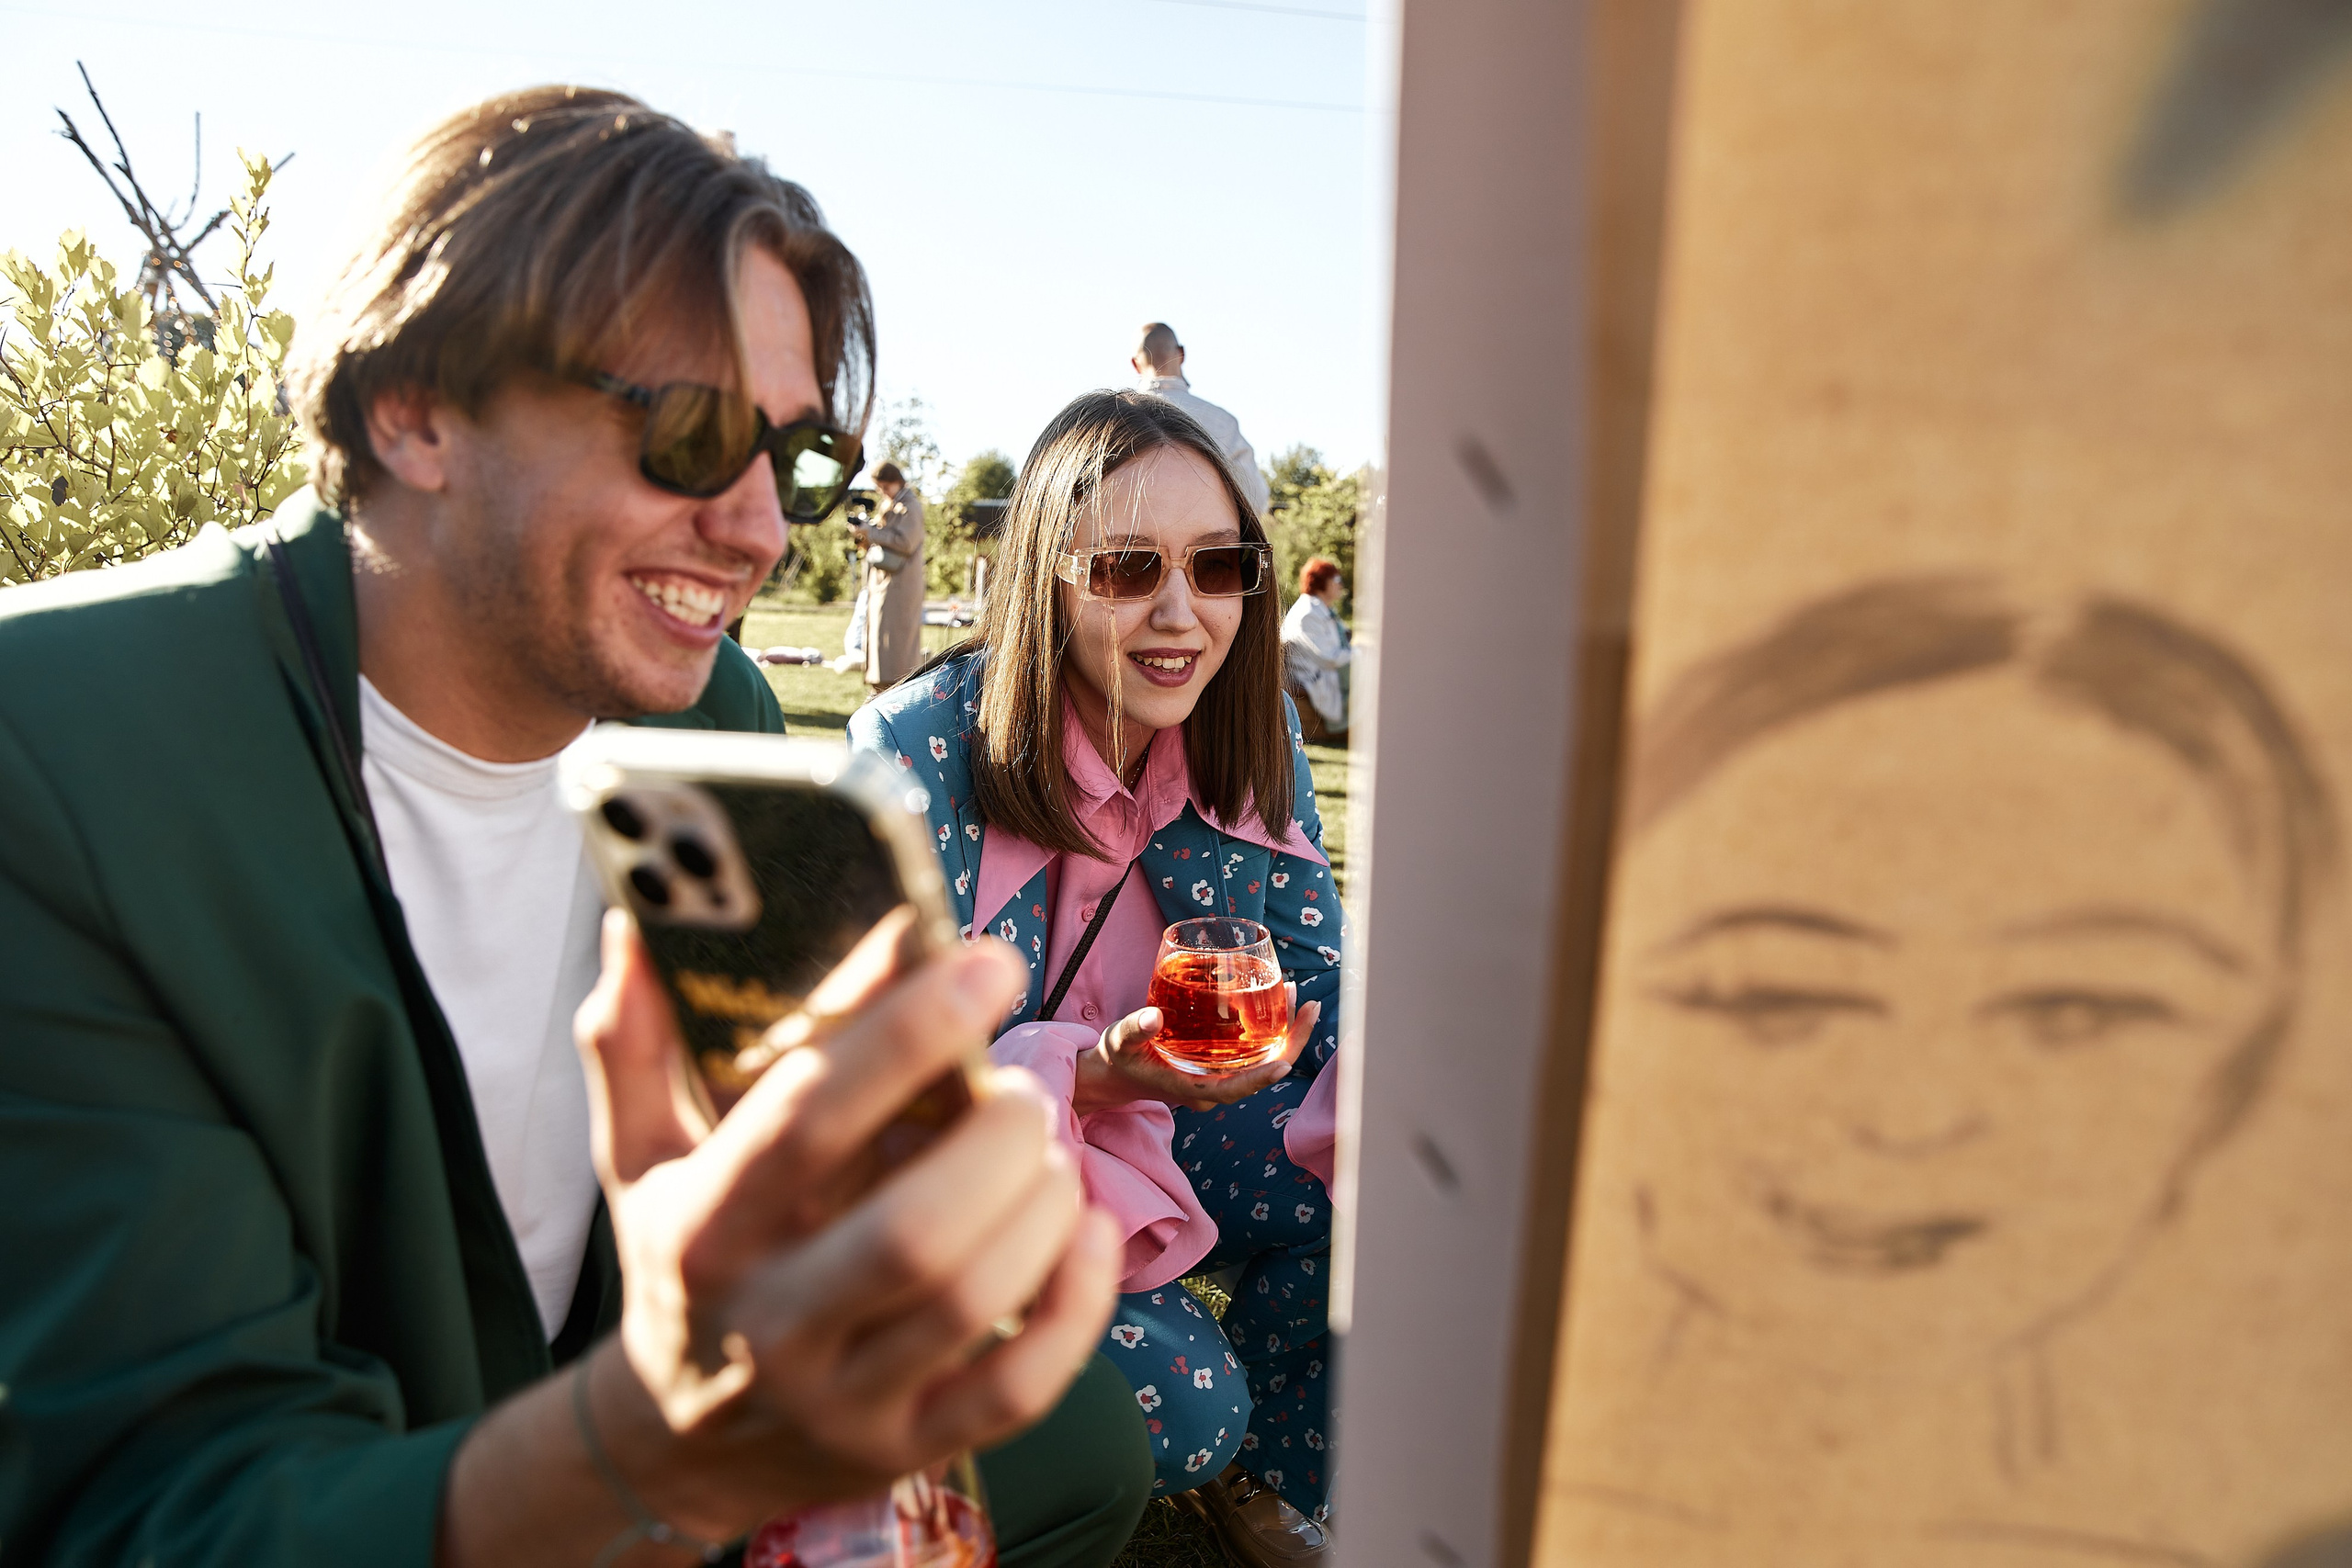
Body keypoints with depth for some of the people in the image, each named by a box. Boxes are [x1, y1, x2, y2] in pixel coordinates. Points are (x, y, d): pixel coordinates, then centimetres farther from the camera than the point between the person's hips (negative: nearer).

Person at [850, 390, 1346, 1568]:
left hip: (1149, 1134, 5)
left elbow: (1312, 976, -4)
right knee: (1178, 1394, -26)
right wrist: (1097, 1072, -38)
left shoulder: (1248, 741, -8)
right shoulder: (917, 751, -23)